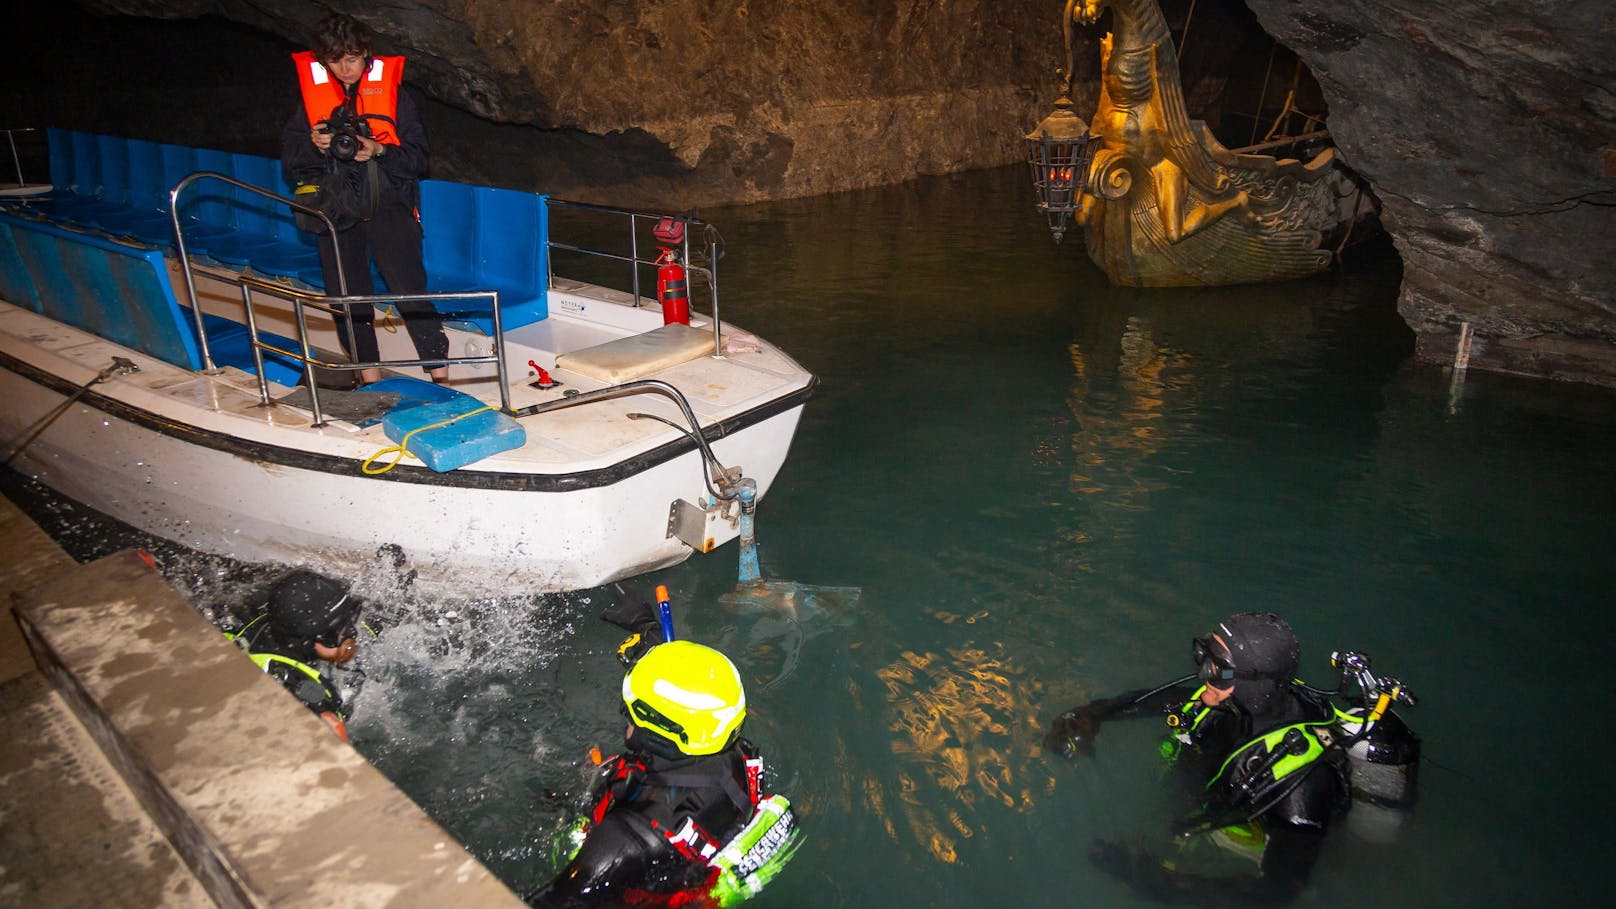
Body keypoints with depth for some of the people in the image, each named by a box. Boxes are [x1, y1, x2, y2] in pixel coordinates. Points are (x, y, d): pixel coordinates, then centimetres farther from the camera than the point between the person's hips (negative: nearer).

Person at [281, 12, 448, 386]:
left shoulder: (391, 90, 1)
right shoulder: (313, 92, 9)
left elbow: (418, 155, -2)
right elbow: (289, 155, 9)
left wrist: (379, 151, -19)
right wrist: (313, 144, -12)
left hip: (387, 203, -3)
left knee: (409, 289, -12)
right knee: (346, 296, 5)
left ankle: (440, 377, -7)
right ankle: (370, 380, 17)